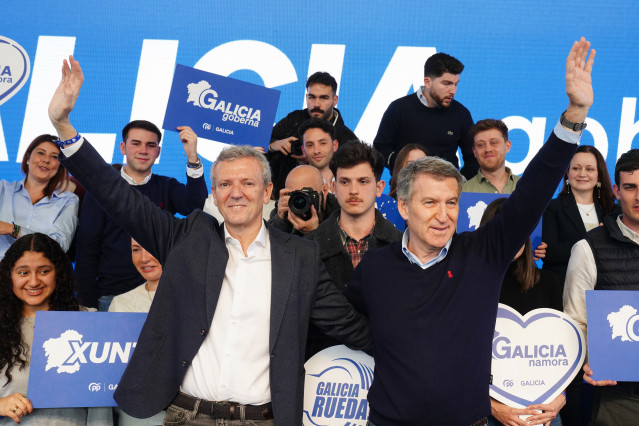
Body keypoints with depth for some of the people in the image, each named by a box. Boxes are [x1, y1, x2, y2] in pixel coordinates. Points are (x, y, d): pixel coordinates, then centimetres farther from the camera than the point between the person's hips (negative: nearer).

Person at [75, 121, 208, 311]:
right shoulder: (101, 189, 3)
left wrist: (193, 158, -27)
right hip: (112, 296, -1)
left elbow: (195, 206, -14)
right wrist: (88, 304, -2)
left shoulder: (166, 187, 7)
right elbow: (86, 251, 2)